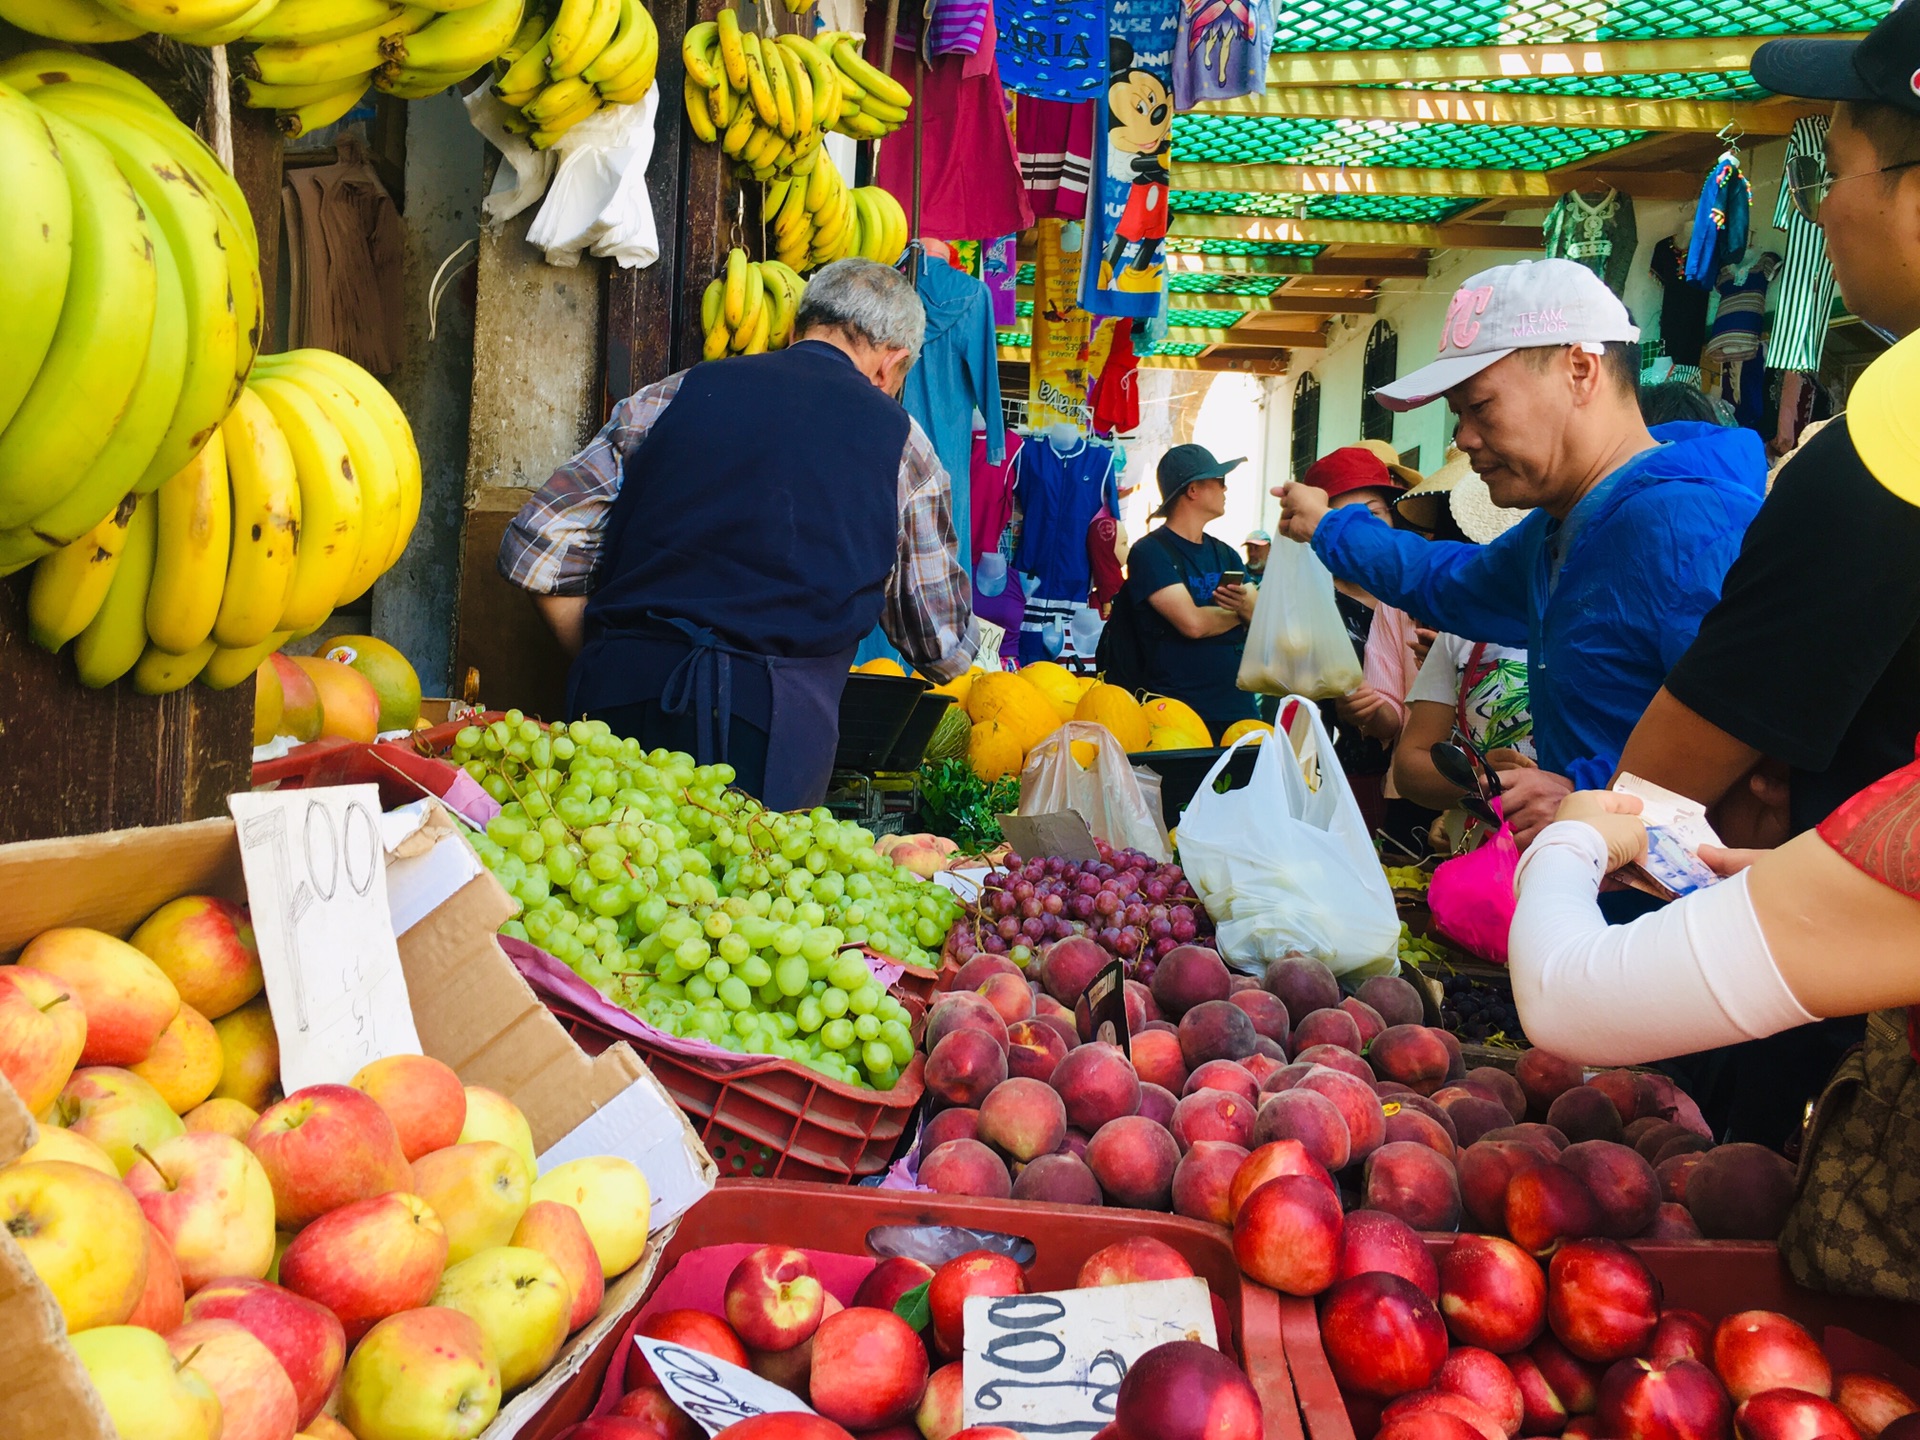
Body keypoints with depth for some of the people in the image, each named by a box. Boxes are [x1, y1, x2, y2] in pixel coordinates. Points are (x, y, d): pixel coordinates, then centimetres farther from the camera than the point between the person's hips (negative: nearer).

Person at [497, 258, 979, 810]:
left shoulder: (671, 396, 13)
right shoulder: (899, 442, 9)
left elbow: (533, 546, 11)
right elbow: (942, 644, 18)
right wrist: (970, 645, 41)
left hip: (617, 700, 3)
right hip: (769, 726, -2)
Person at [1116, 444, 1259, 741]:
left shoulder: (1225, 554, 15)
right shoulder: (1150, 552, -7)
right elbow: (1193, 623, -19)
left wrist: (1246, 604, -15)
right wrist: (1238, 613, 0)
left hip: (1240, 706, 6)